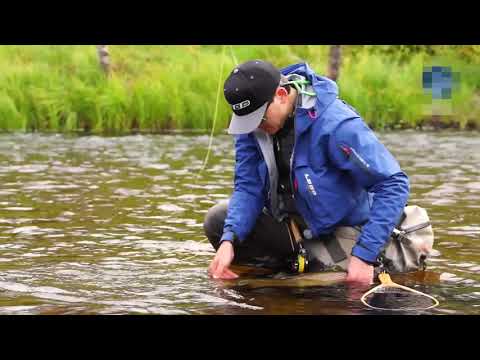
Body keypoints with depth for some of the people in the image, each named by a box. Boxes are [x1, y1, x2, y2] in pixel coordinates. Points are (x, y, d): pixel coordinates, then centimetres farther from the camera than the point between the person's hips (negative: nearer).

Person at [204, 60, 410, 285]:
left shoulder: (336, 125, -31)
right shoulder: (251, 121, -12)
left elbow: (394, 185, -30)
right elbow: (248, 186, -9)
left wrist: (365, 256, -34)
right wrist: (229, 240, -28)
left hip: (339, 228, -6)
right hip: (287, 222, 6)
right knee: (217, 220, -8)